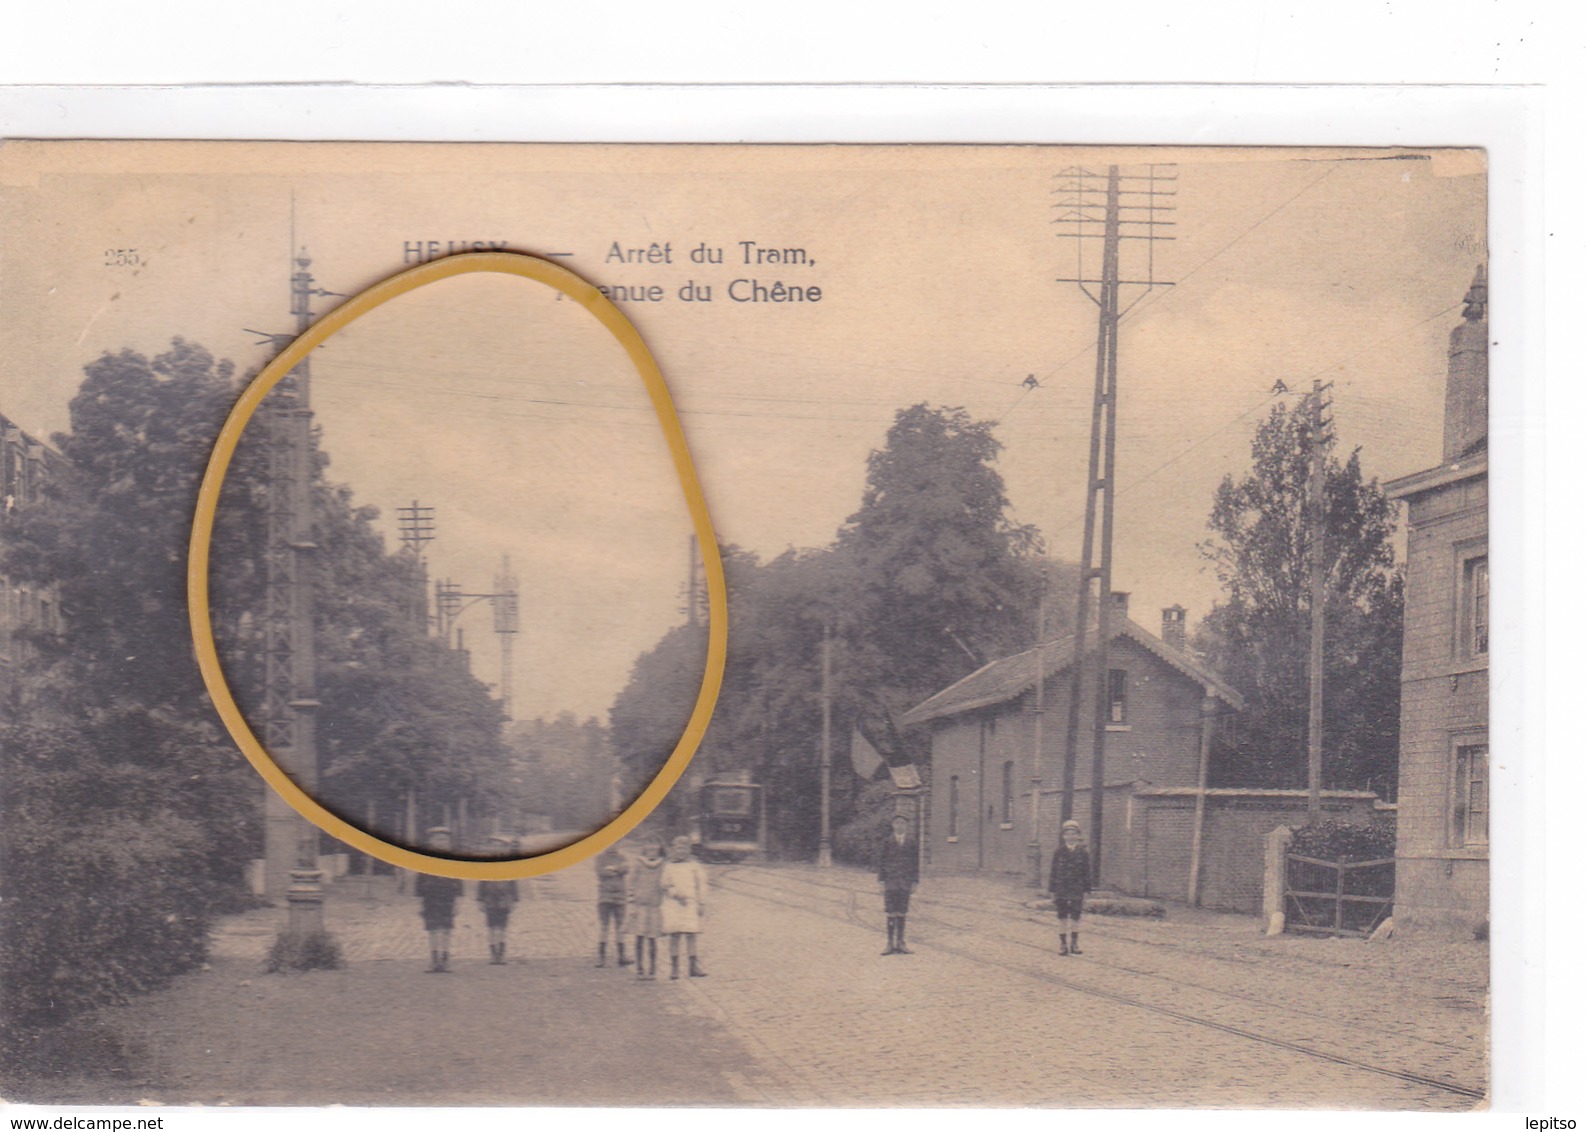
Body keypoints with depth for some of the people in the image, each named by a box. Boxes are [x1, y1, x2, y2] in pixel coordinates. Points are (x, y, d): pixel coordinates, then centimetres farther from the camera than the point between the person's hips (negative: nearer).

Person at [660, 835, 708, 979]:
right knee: (674, 936, -2)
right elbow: (664, 885, 4)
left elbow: (701, 886, 11)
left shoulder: (694, 866, 11)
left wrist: (701, 903, 5)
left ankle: (694, 966, -2)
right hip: (672, 904, 0)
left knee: (692, 935, -6)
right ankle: (674, 966, 4)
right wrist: (676, 894, -12)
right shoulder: (667, 867, 10)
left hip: (690, 904, 0)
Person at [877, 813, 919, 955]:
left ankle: (900, 942, 10)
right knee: (891, 913, -2)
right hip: (890, 882, -1)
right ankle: (890, 943, 1)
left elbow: (916, 863, 10)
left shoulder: (912, 843, 8)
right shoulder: (886, 841, 3)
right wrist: (882, 881, -3)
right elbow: (880, 861, 3)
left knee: (902, 913, 4)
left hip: (905, 883, 1)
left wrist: (914, 882, 3)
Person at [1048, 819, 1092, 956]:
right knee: (1062, 917, 3)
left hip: (1077, 891, 0)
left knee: (1075, 917, 2)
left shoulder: (1083, 852, 1)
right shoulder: (1059, 852, 2)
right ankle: (1062, 945, 9)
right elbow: (1054, 872, 4)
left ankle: (1074, 945, 12)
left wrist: (1086, 891, -1)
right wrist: (1053, 891, 1)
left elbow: (1087, 873, 3)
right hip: (1061, 890, 0)